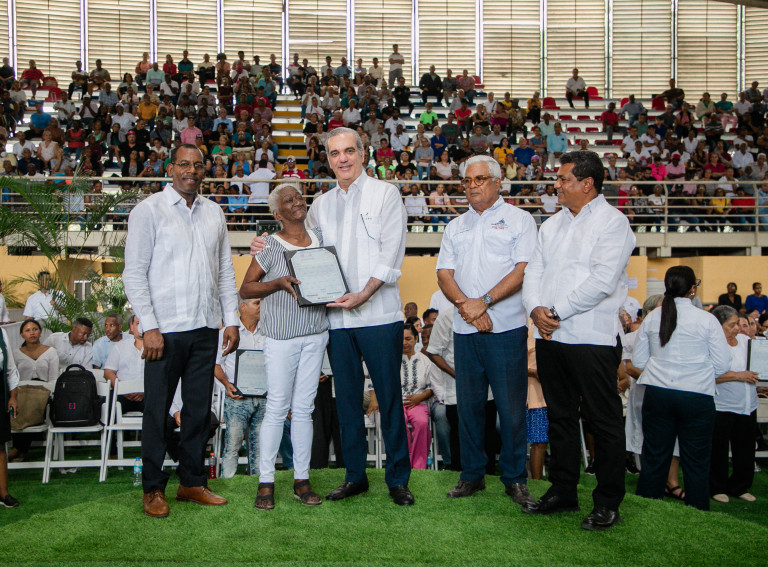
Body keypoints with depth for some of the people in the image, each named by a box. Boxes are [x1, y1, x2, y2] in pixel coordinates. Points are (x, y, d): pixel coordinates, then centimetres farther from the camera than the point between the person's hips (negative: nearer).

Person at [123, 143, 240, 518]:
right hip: (166, 329, -5)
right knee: (157, 410, 1)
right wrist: (149, 326, -12)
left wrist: (231, 319, 9)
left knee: (199, 408, 9)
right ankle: (153, 489, 12)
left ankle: (192, 483, 21)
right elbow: (134, 273, -6)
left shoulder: (213, 212, 14)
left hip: (206, 328, 5)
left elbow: (225, 271, 16)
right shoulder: (149, 210, -1)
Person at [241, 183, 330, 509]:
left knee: (304, 408, 8)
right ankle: (265, 481, 6)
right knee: (277, 407, -2)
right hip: (281, 336, -4)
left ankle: (301, 480, 14)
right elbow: (245, 289, -3)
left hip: (315, 333, 4)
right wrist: (279, 282, -17)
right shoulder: (270, 246, -4)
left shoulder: (320, 239, 10)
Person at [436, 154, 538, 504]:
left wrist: (484, 301, -15)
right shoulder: (456, 227, 18)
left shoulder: (519, 220, 4)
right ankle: (472, 475, 19)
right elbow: (444, 274, 9)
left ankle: (515, 479, 9)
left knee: (511, 406, -2)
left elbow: (524, 270, -7)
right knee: (468, 405, 8)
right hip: (465, 330, 4)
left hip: (507, 329, -4)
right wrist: (466, 306, -9)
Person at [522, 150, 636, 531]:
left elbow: (602, 281, -16)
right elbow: (533, 271, 13)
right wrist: (535, 309, -6)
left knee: (605, 421, 1)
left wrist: (557, 311, -14)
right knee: (560, 415, 14)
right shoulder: (552, 224, 17)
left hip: (591, 338, -7)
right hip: (549, 335, 7)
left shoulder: (612, 222, -6)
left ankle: (607, 502, 10)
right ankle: (562, 491, 25)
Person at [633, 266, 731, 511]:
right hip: (697, 396, -3)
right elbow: (722, 366, -4)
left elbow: (638, 361, 8)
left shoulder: (652, 318, 2)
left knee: (654, 457, 10)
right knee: (696, 463, 6)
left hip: (658, 395, 3)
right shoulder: (707, 320, -6)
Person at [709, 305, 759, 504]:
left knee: (745, 450, 12)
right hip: (722, 407, -6)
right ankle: (718, 488, 18)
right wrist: (738, 376, -19)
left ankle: (740, 487, 26)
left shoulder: (745, 340, 9)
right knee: (719, 450, 5)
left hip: (748, 405, 6)